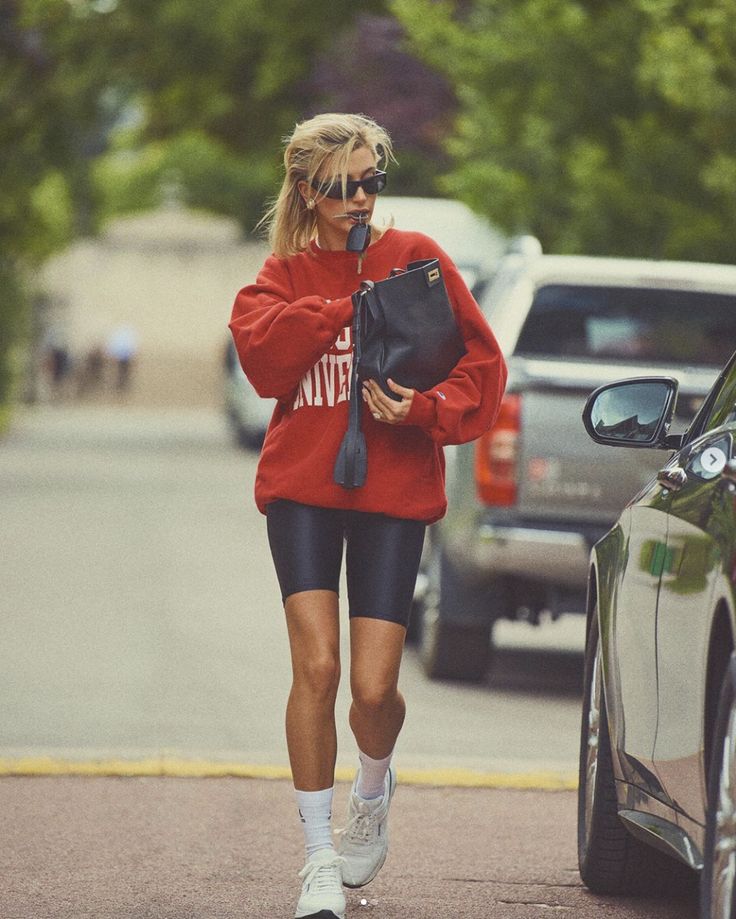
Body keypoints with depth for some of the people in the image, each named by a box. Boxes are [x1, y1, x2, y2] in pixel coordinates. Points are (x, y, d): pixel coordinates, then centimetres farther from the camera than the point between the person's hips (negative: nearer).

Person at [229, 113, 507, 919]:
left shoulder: (414, 258, 5)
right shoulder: (284, 277, 8)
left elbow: (480, 364, 3)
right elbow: (262, 358, -11)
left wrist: (423, 408, -13)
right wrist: (337, 309, -17)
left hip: (393, 492, 0)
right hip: (302, 488, 0)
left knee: (374, 687, -5)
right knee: (316, 667, -13)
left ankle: (373, 790, 31)